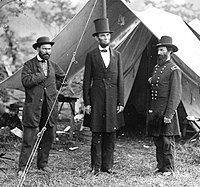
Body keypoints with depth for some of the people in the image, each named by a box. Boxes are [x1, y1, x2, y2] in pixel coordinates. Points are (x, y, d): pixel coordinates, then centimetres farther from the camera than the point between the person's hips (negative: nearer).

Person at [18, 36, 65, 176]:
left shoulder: (53, 65, 12)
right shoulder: (29, 65, -2)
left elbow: (62, 77, 29)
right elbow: (26, 81, -18)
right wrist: (42, 75, -14)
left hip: (50, 107, 5)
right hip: (33, 107, -5)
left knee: (48, 137, 10)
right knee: (29, 139, -5)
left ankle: (42, 163, 24)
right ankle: (22, 167, 2)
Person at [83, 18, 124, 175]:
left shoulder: (117, 55, 9)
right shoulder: (91, 56, 3)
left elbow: (120, 80, 8)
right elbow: (87, 81, 2)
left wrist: (121, 102, 3)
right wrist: (87, 103, -4)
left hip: (113, 99, 2)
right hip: (97, 98, -2)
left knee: (111, 133, 5)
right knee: (96, 134, 1)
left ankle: (108, 165, 14)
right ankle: (96, 166, 8)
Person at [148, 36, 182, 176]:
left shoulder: (174, 70, -9)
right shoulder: (157, 67, 16)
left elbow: (176, 95, -14)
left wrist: (169, 114, -18)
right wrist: (151, 81, 8)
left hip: (166, 110, -8)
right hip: (155, 110, 8)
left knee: (167, 141, -2)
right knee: (157, 141, 11)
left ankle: (169, 168, 6)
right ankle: (160, 166, 20)